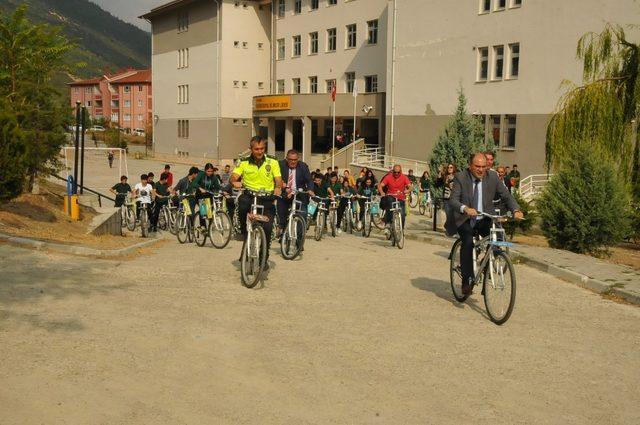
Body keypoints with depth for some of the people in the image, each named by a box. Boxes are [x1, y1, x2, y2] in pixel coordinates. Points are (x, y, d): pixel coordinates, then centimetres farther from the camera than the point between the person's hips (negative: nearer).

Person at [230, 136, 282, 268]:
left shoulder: (273, 162, 6)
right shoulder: (244, 163, 7)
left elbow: (278, 180, 0)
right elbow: (233, 177, -3)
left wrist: (278, 188, -22)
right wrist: (235, 182, -26)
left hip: (267, 199, 0)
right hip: (249, 195, 0)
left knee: (267, 227, -15)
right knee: (242, 202, -35)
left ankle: (264, 257, 8)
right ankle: (245, 234, -10)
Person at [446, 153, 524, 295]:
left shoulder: (492, 177, -1)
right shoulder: (460, 177, -10)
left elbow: (506, 196, 1)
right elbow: (453, 200, -20)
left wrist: (516, 210, -19)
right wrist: (465, 208, -42)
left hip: (484, 220, 3)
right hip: (465, 220, -3)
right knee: (468, 242, -29)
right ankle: (467, 280, -18)